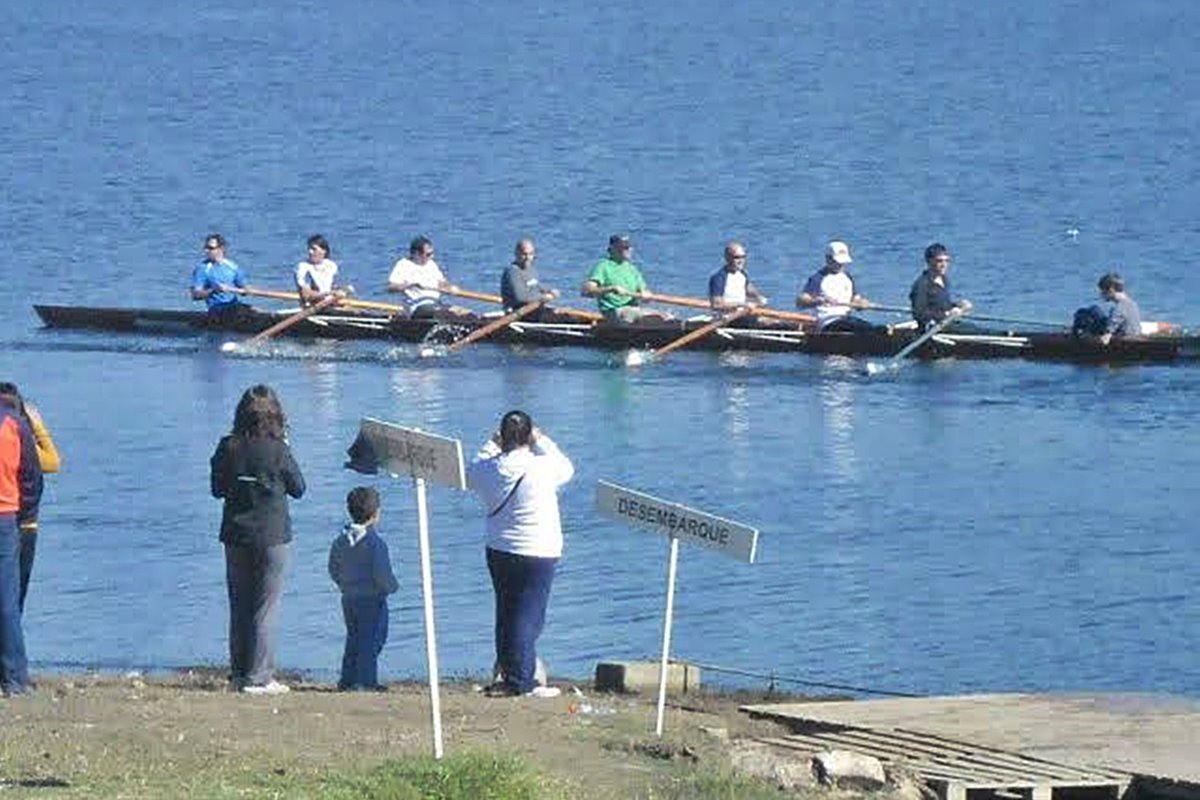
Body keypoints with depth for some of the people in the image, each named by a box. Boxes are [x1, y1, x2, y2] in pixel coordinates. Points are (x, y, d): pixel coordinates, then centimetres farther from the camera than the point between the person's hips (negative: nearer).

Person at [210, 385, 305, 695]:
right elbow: (298, 488, 0)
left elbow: (218, 489, 7)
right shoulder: (277, 450, -13)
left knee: (239, 608, 12)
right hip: (271, 536, -4)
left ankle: (239, 675, 15)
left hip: (236, 536, 4)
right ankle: (258, 678, -1)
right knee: (265, 609, 1)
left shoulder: (227, 448, -4)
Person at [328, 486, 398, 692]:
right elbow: (382, 575, -19)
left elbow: (334, 571, 11)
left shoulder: (340, 542, 4)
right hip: (372, 600, -7)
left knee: (353, 640, 16)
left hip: (348, 598, 7)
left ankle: (348, 679, 16)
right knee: (371, 641, -2)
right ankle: (365, 681, -6)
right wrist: (392, 587, 0)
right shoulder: (375, 543, -18)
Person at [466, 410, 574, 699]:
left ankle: (508, 676, 21)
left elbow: (471, 477, 18)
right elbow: (566, 468, 5)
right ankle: (521, 680, -4)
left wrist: (492, 445, 21)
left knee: (505, 613, 15)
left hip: (498, 553, 5)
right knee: (529, 615, -2)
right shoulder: (542, 468, -16)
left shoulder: (488, 469, -5)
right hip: (538, 553, -5)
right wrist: (542, 442, 15)